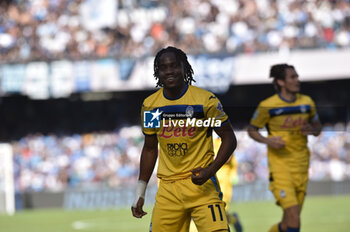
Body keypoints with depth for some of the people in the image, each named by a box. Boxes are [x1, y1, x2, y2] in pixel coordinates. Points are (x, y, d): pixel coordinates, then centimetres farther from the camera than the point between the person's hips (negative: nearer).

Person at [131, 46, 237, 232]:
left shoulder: (205, 100, -6)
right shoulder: (150, 105, 7)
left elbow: (229, 139, -1)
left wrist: (210, 171, -16)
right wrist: (140, 193, 17)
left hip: (201, 183, -4)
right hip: (168, 189, 4)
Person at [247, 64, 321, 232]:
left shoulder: (307, 103, 5)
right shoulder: (267, 106, -7)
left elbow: (317, 126, 18)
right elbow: (252, 130, 4)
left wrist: (312, 130, -6)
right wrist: (268, 141, -15)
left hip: (301, 167, 5)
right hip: (280, 165, -5)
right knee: (293, 214, -19)